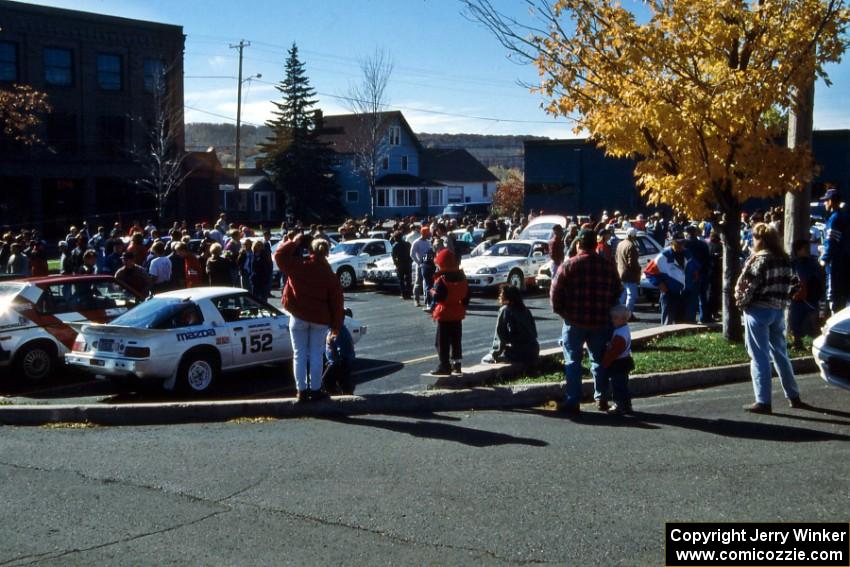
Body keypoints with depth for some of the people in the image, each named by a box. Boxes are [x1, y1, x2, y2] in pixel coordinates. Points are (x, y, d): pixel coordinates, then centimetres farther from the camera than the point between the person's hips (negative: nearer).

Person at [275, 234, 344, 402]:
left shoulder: (298, 265, -9)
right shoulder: (330, 275, -3)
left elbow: (279, 255, -1)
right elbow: (337, 303, -2)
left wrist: (294, 242, 6)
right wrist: (336, 326, 4)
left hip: (299, 317, -1)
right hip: (320, 319, 1)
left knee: (299, 354, 7)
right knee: (316, 355, 9)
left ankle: (302, 391, 7)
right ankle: (315, 390, 12)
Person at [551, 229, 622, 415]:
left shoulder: (569, 265, -8)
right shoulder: (609, 266, 2)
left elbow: (555, 292, -9)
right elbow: (617, 293, 9)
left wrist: (561, 311, 6)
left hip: (575, 322, -3)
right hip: (601, 322, 3)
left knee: (573, 361, 5)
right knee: (599, 360, 17)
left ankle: (572, 402, 2)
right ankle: (601, 398, 21)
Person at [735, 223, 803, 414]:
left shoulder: (760, 259, -13)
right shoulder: (785, 259, 8)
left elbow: (749, 285, -18)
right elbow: (794, 284, 12)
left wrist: (741, 302, -3)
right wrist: (783, 300, 17)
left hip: (759, 310, -7)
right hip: (778, 310, 7)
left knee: (759, 357, -3)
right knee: (780, 353, 18)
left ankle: (763, 401, -4)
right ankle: (793, 396, 24)